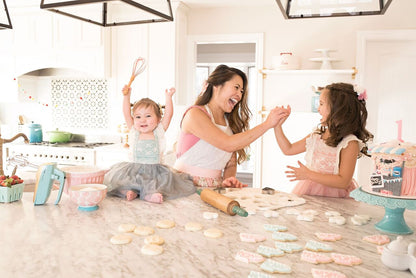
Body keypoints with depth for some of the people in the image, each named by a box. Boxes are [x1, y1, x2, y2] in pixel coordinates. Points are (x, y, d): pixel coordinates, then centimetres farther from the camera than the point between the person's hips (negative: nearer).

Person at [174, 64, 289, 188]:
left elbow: (231, 164, 10)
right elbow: (228, 144, -21)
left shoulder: (230, 122, 12)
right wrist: (267, 124, -16)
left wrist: (228, 180, -13)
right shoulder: (195, 114, -11)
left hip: (214, 191, 5)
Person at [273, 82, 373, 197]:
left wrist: (309, 175, -18)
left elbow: (343, 182, -15)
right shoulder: (316, 136, 10)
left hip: (330, 199, -5)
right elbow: (288, 149, 21)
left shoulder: (350, 143, -10)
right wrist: (278, 125, 15)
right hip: (306, 194, 5)